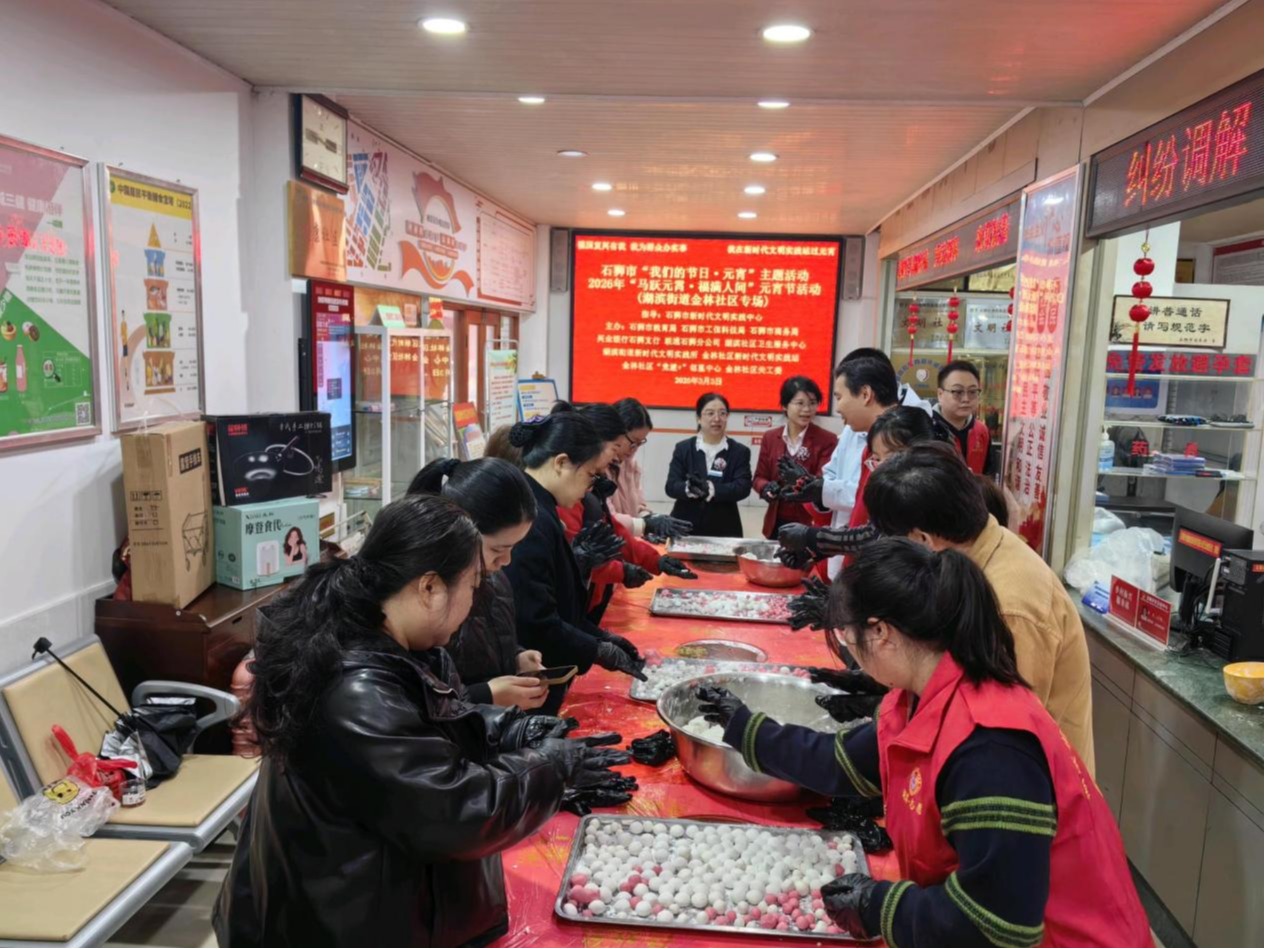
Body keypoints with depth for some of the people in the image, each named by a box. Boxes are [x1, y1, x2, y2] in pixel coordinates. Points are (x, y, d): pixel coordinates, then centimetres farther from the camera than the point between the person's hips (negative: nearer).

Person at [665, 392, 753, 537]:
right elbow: (671, 486, -3)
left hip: (723, 531, 0)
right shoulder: (682, 448, 6)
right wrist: (689, 489, -26)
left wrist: (711, 489, -26)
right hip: (685, 528, 1)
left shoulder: (740, 452, 4)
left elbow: (743, 487, -9)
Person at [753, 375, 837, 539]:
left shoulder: (827, 440, -6)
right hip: (777, 523, 4)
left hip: (811, 524, -4)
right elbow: (759, 477, 10)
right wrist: (767, 488, -13)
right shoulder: (770, 438, 7)